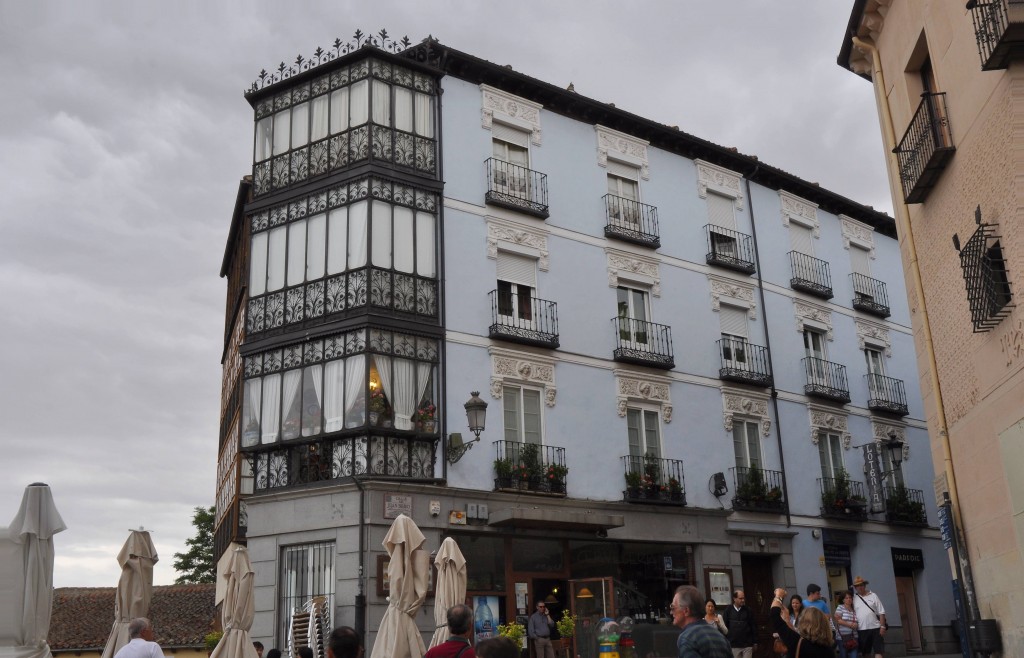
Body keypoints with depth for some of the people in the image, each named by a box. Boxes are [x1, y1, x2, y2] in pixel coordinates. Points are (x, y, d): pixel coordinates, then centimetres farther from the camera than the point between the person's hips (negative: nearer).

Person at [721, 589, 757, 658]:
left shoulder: (748, 610, 0)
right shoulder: (728, 610, -1)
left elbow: (753, 627, 4)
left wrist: (755, 642, 3)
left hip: (747, 644, 0)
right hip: (734, 645, 0)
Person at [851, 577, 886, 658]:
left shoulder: (873, 596, 3)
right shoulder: (854, 598, 5)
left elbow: (881, 612, 1)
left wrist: (883, 626, -7)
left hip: (876, 628, -1)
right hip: (862, 630, 1)